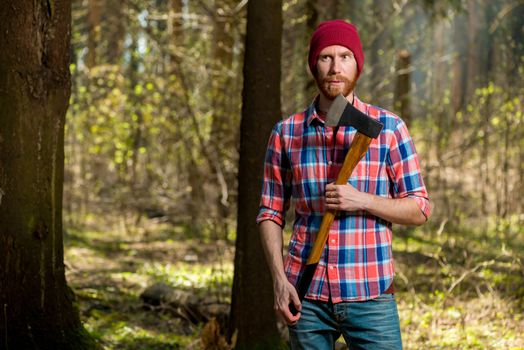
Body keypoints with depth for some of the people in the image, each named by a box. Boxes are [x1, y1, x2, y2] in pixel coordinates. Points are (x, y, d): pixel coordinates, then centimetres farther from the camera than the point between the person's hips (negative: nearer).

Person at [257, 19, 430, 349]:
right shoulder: (286, 133, 6)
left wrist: (362, 201, -14)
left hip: (369, 294, -1)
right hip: (307, 296, 1)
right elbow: (271, 213, 9)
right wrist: (279, 279, -4)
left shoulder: (389, 127, 2)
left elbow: (419, 209, 2)